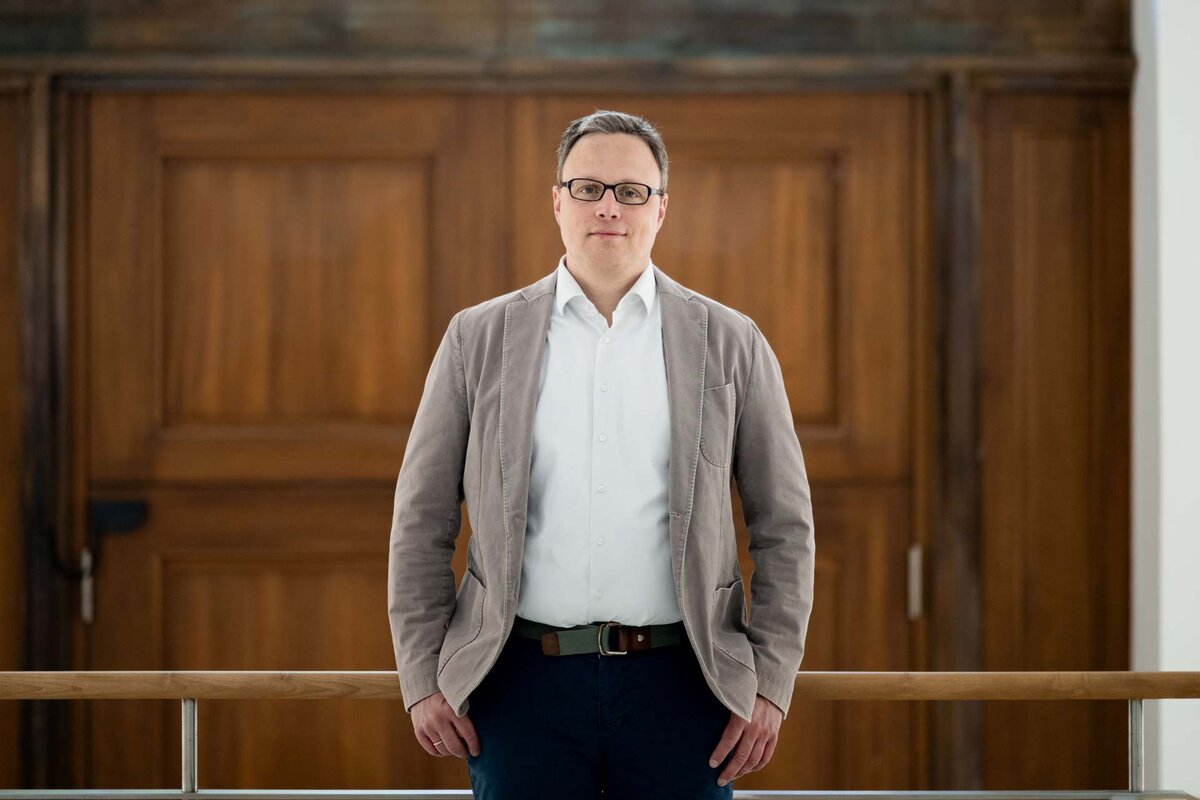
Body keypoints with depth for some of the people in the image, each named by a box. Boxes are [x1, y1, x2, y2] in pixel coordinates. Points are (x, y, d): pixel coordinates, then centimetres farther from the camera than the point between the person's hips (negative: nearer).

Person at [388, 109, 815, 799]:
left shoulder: (730, 344, 6)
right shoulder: (480, 340, 7)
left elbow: (785, 526, 7)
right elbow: (421, 523, 8)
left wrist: (771, 685, 0)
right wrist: (423, 680, 2)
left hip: (679, 682, 0)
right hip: (526, 682, 0)